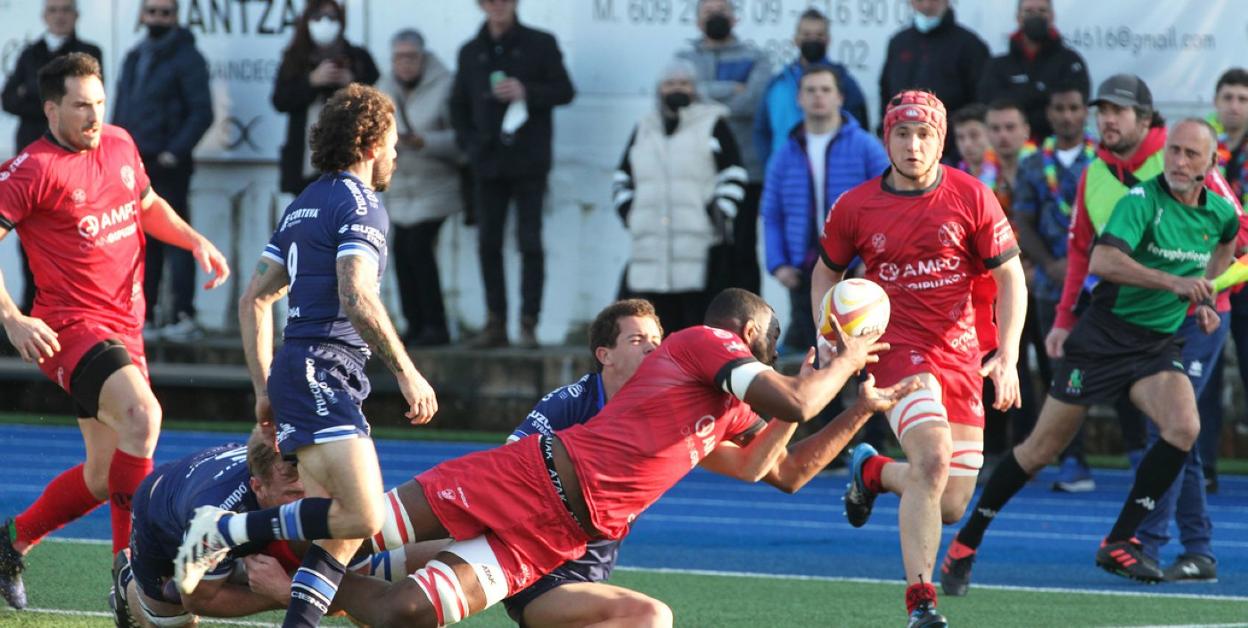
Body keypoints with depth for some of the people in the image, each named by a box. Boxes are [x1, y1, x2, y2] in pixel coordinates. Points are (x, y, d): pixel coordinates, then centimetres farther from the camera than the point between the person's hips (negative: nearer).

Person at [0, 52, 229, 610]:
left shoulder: (119, 145, 10)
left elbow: (148, 205, 28)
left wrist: (195, 241, 11)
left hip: (123, 330, 8)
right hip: (70, 328, -8)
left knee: (104, 476, 13)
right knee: (142, 414, -32)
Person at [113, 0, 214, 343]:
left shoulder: (186, 58, -5)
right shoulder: (134, 58, 18)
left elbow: (202, 112, -11)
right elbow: (121, 109, 22)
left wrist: (175, 151, -18)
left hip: (167, 164, -7)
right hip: (134, 165, 7)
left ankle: (183, 316, -9)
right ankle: (145, 317, 12)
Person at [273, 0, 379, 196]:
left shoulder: (358, 58, 7)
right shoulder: (294, 60, 10)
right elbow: (280, 101, -1)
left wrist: (352, 84, -12)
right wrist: (312, 81, -12)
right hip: (307, 157, 1)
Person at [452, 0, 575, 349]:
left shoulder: (540, 44, 2)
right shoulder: (472, 52, 12)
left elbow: (564, 91, 0)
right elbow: (459, 104, 18)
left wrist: (527, 93, -16)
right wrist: (468, 142, 3)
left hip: (528, 162, -4)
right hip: (488, 161, 4)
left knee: (529, 242, -6)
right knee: (488, 242, 2)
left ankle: (528, 323, -3)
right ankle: (495, 323, 8)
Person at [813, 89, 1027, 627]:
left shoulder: (972, 198, -3)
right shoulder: (854, 208, -1)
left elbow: (1010, 278, 1)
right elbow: (827, 271, 16)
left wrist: (1007, 357, -8)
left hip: (962, 355, 2)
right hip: (897, 347, -2)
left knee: (951, 506, 3)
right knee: (932, 458, -29)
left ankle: (874, 471, 36)